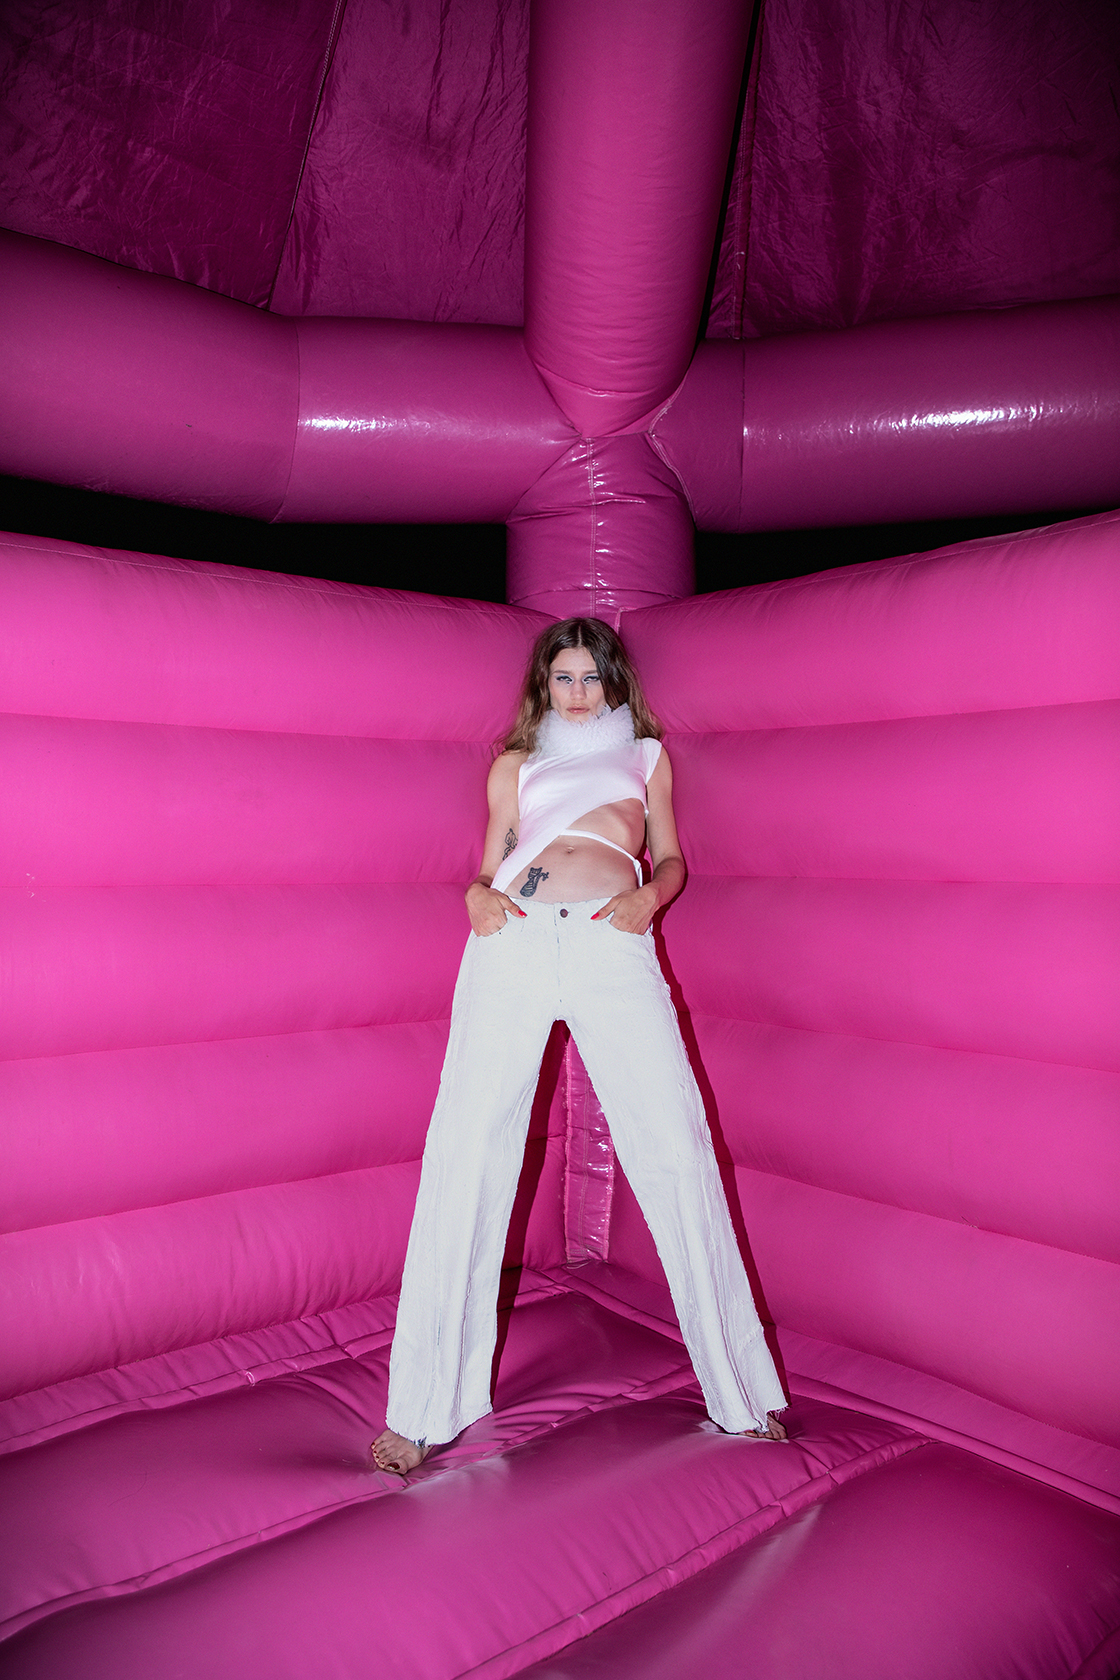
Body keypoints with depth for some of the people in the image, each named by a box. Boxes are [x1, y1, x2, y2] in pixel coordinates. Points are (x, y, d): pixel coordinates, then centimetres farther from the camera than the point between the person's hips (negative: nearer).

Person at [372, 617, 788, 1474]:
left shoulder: (647, 755, 28)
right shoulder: (514, 765, 28)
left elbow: (671, 859, 24)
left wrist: (648, 897, 2)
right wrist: (479, 896, 1)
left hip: (614, 950, 0)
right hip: (513, 946, 1)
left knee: (678, 1152, -9)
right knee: (465, 1155, -7)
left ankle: (739, 1389, 7)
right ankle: (425, 1409, 4)